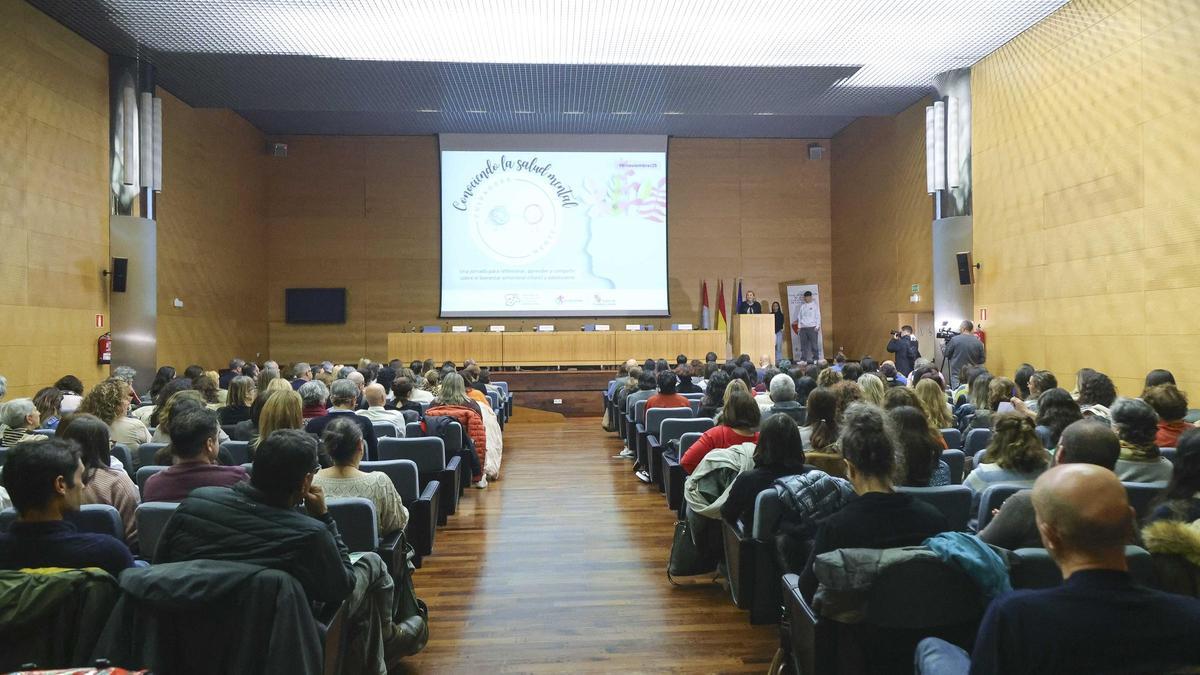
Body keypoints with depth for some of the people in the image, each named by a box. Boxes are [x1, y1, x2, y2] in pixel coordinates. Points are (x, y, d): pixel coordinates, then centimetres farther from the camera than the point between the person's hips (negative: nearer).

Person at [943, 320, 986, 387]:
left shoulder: (955, 339, -8)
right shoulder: (978, 342, 0)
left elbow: (945, 353, 3)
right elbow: (982, 360, 6)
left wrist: (943, 348, 23)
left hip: (957, 375, -3)